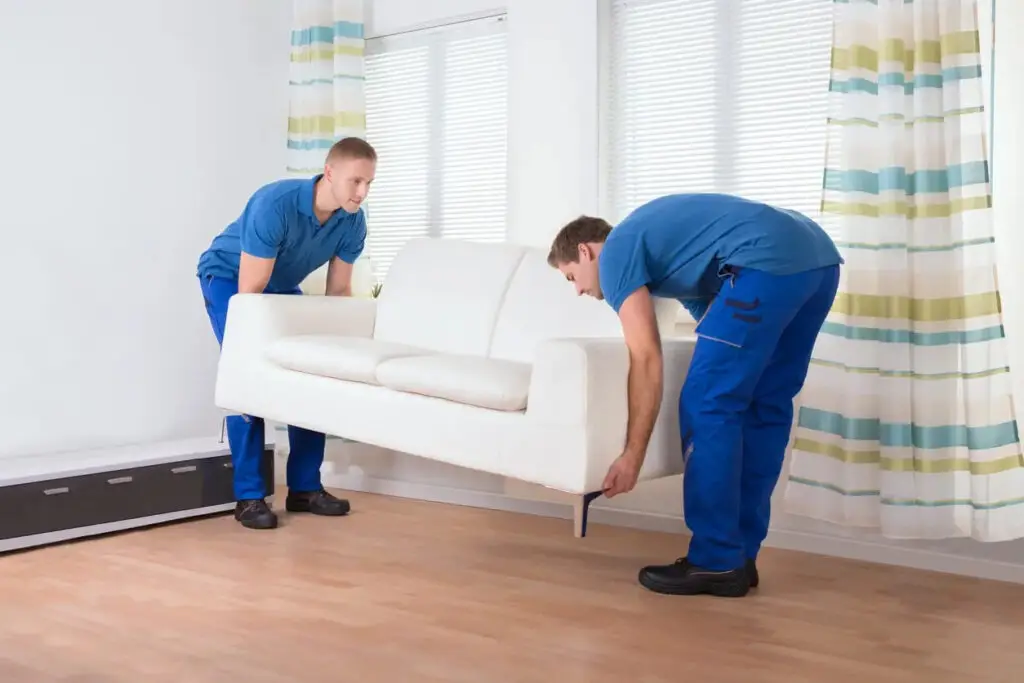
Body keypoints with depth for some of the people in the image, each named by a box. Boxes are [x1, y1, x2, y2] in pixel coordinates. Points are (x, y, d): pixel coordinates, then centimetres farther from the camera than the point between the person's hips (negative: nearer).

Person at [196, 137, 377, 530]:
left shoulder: (353, 223, -19)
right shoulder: (274, 205, -37)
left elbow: (338, 291, -6)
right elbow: (249, 291, -33)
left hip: (282, 286, 6)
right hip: (228, 277, -6)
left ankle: (304, 487, 5)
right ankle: (248, 496, -13)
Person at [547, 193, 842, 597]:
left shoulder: (616, 252, 7)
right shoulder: (647, 236, 32)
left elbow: (646, 359, -4)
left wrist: (632, 456, -1)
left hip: (770, 261, -10)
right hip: (817, 254, 10)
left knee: (707, 405, -2)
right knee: (764, 407, 14)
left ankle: (716, 562, 3)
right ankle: (740, 556, 19)